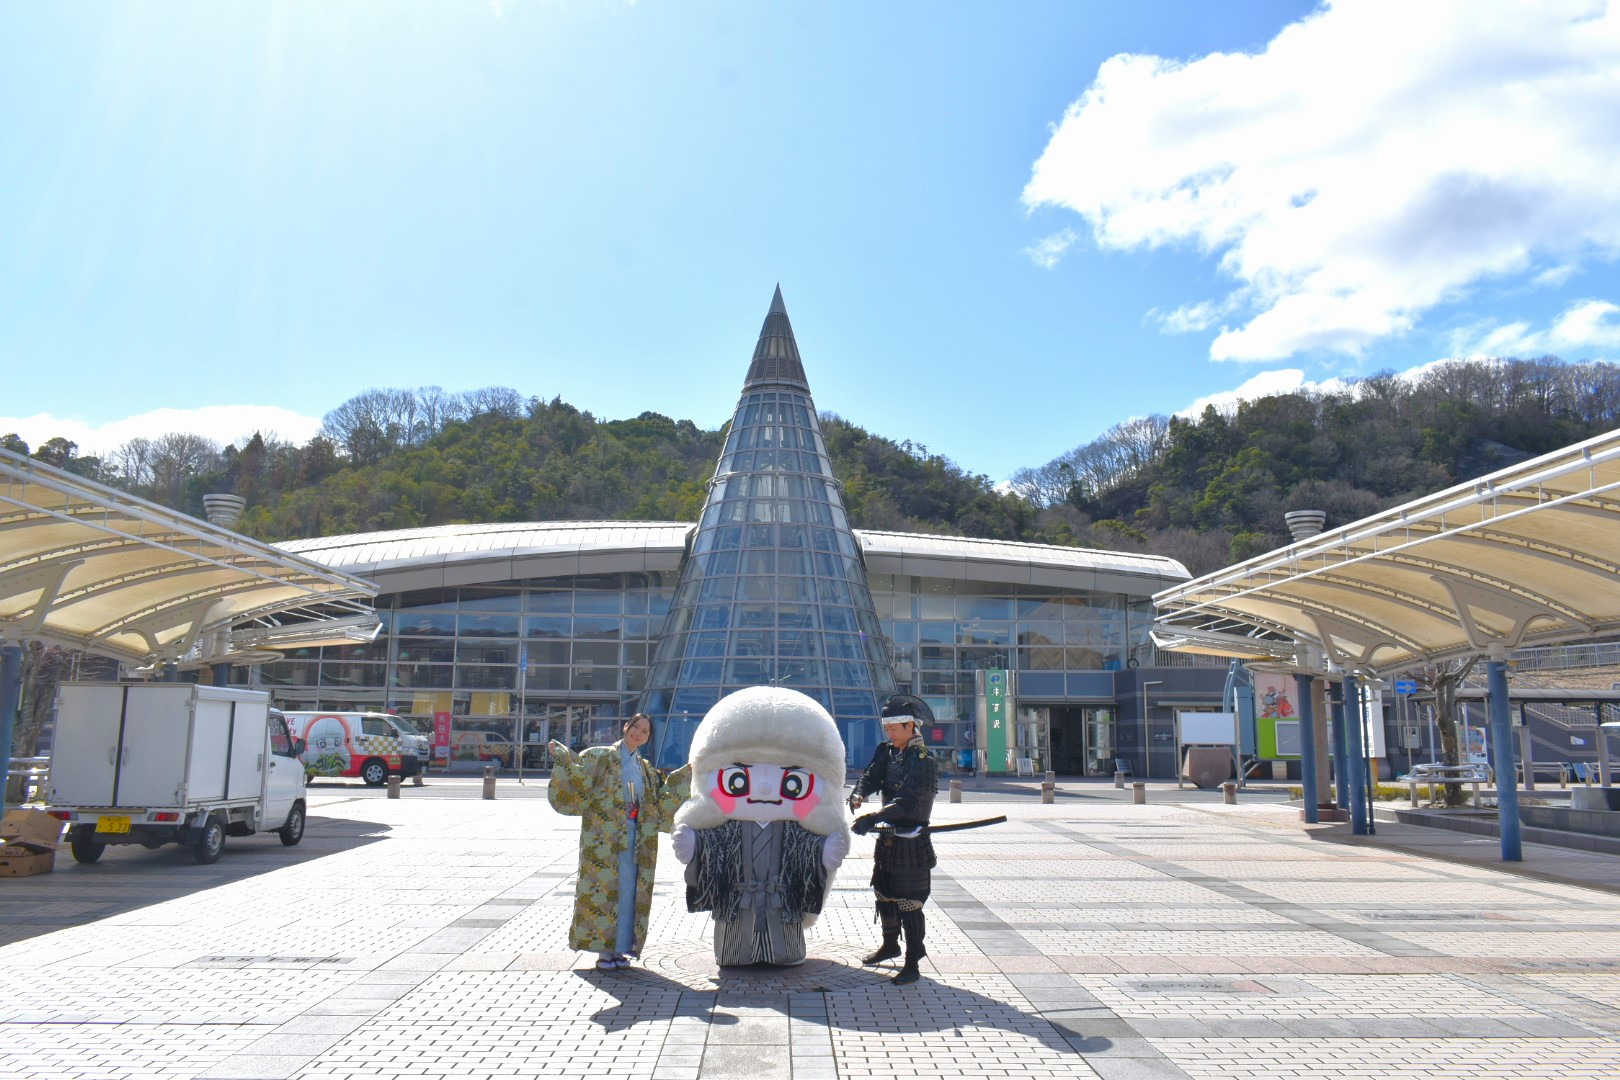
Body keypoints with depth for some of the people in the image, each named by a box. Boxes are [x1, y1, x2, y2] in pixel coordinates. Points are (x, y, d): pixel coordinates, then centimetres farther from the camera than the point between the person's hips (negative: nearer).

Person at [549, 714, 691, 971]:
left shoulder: (645, 769, 16)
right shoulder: (601, 757, 1)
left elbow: (661, 800, 17)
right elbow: (579, 778, -10)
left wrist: (684, 775, 14)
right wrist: (564, 757, -25)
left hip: (634, 837, 5)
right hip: (604, 836, -5)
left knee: (629, 891, 5)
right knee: (603, 888, -4)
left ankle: (619, 948, 15)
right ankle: (604, 951, 4)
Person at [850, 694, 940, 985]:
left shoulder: (924, 760, -18)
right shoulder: (887, 751, 7)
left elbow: (907, 801, -27)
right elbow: (871, 776, -1)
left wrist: (873, 818, -36)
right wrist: (859, 795, -24)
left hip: (912, 841, -8)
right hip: (889, 837, 8)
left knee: (909, 903, -3)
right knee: (884, 894, 21)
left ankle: (912, 965, 8)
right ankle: (890, 945, 41)